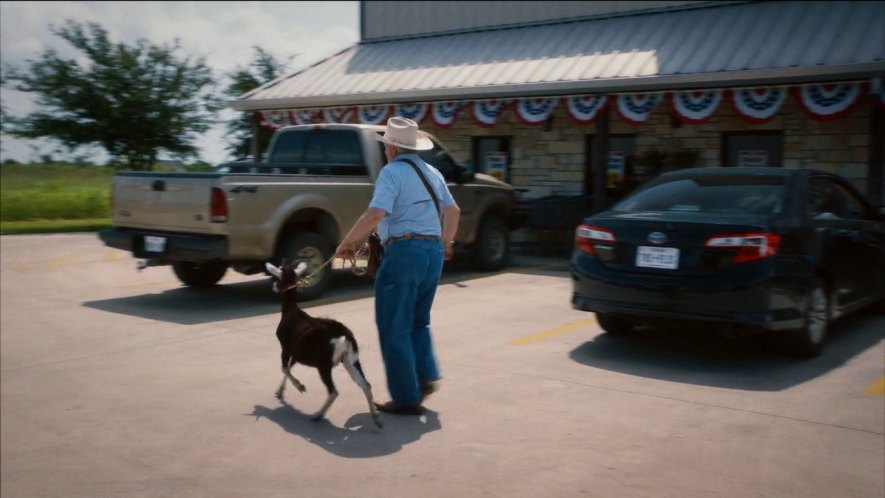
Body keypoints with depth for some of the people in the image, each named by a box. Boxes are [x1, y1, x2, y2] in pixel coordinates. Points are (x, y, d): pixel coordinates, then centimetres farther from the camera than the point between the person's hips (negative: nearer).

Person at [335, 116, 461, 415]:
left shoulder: (392, 172, -8)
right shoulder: (432, 172, 16)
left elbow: (375, 214, -21)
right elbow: (453, 211, 25)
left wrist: (348, 243, -12)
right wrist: (446, 243, 38)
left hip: (404, 249, -8)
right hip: (434, 251, 8)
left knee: (394, 328, 1)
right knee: (418, 321, 23)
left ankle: (407, 398, 3)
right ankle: (426, 376, 8)